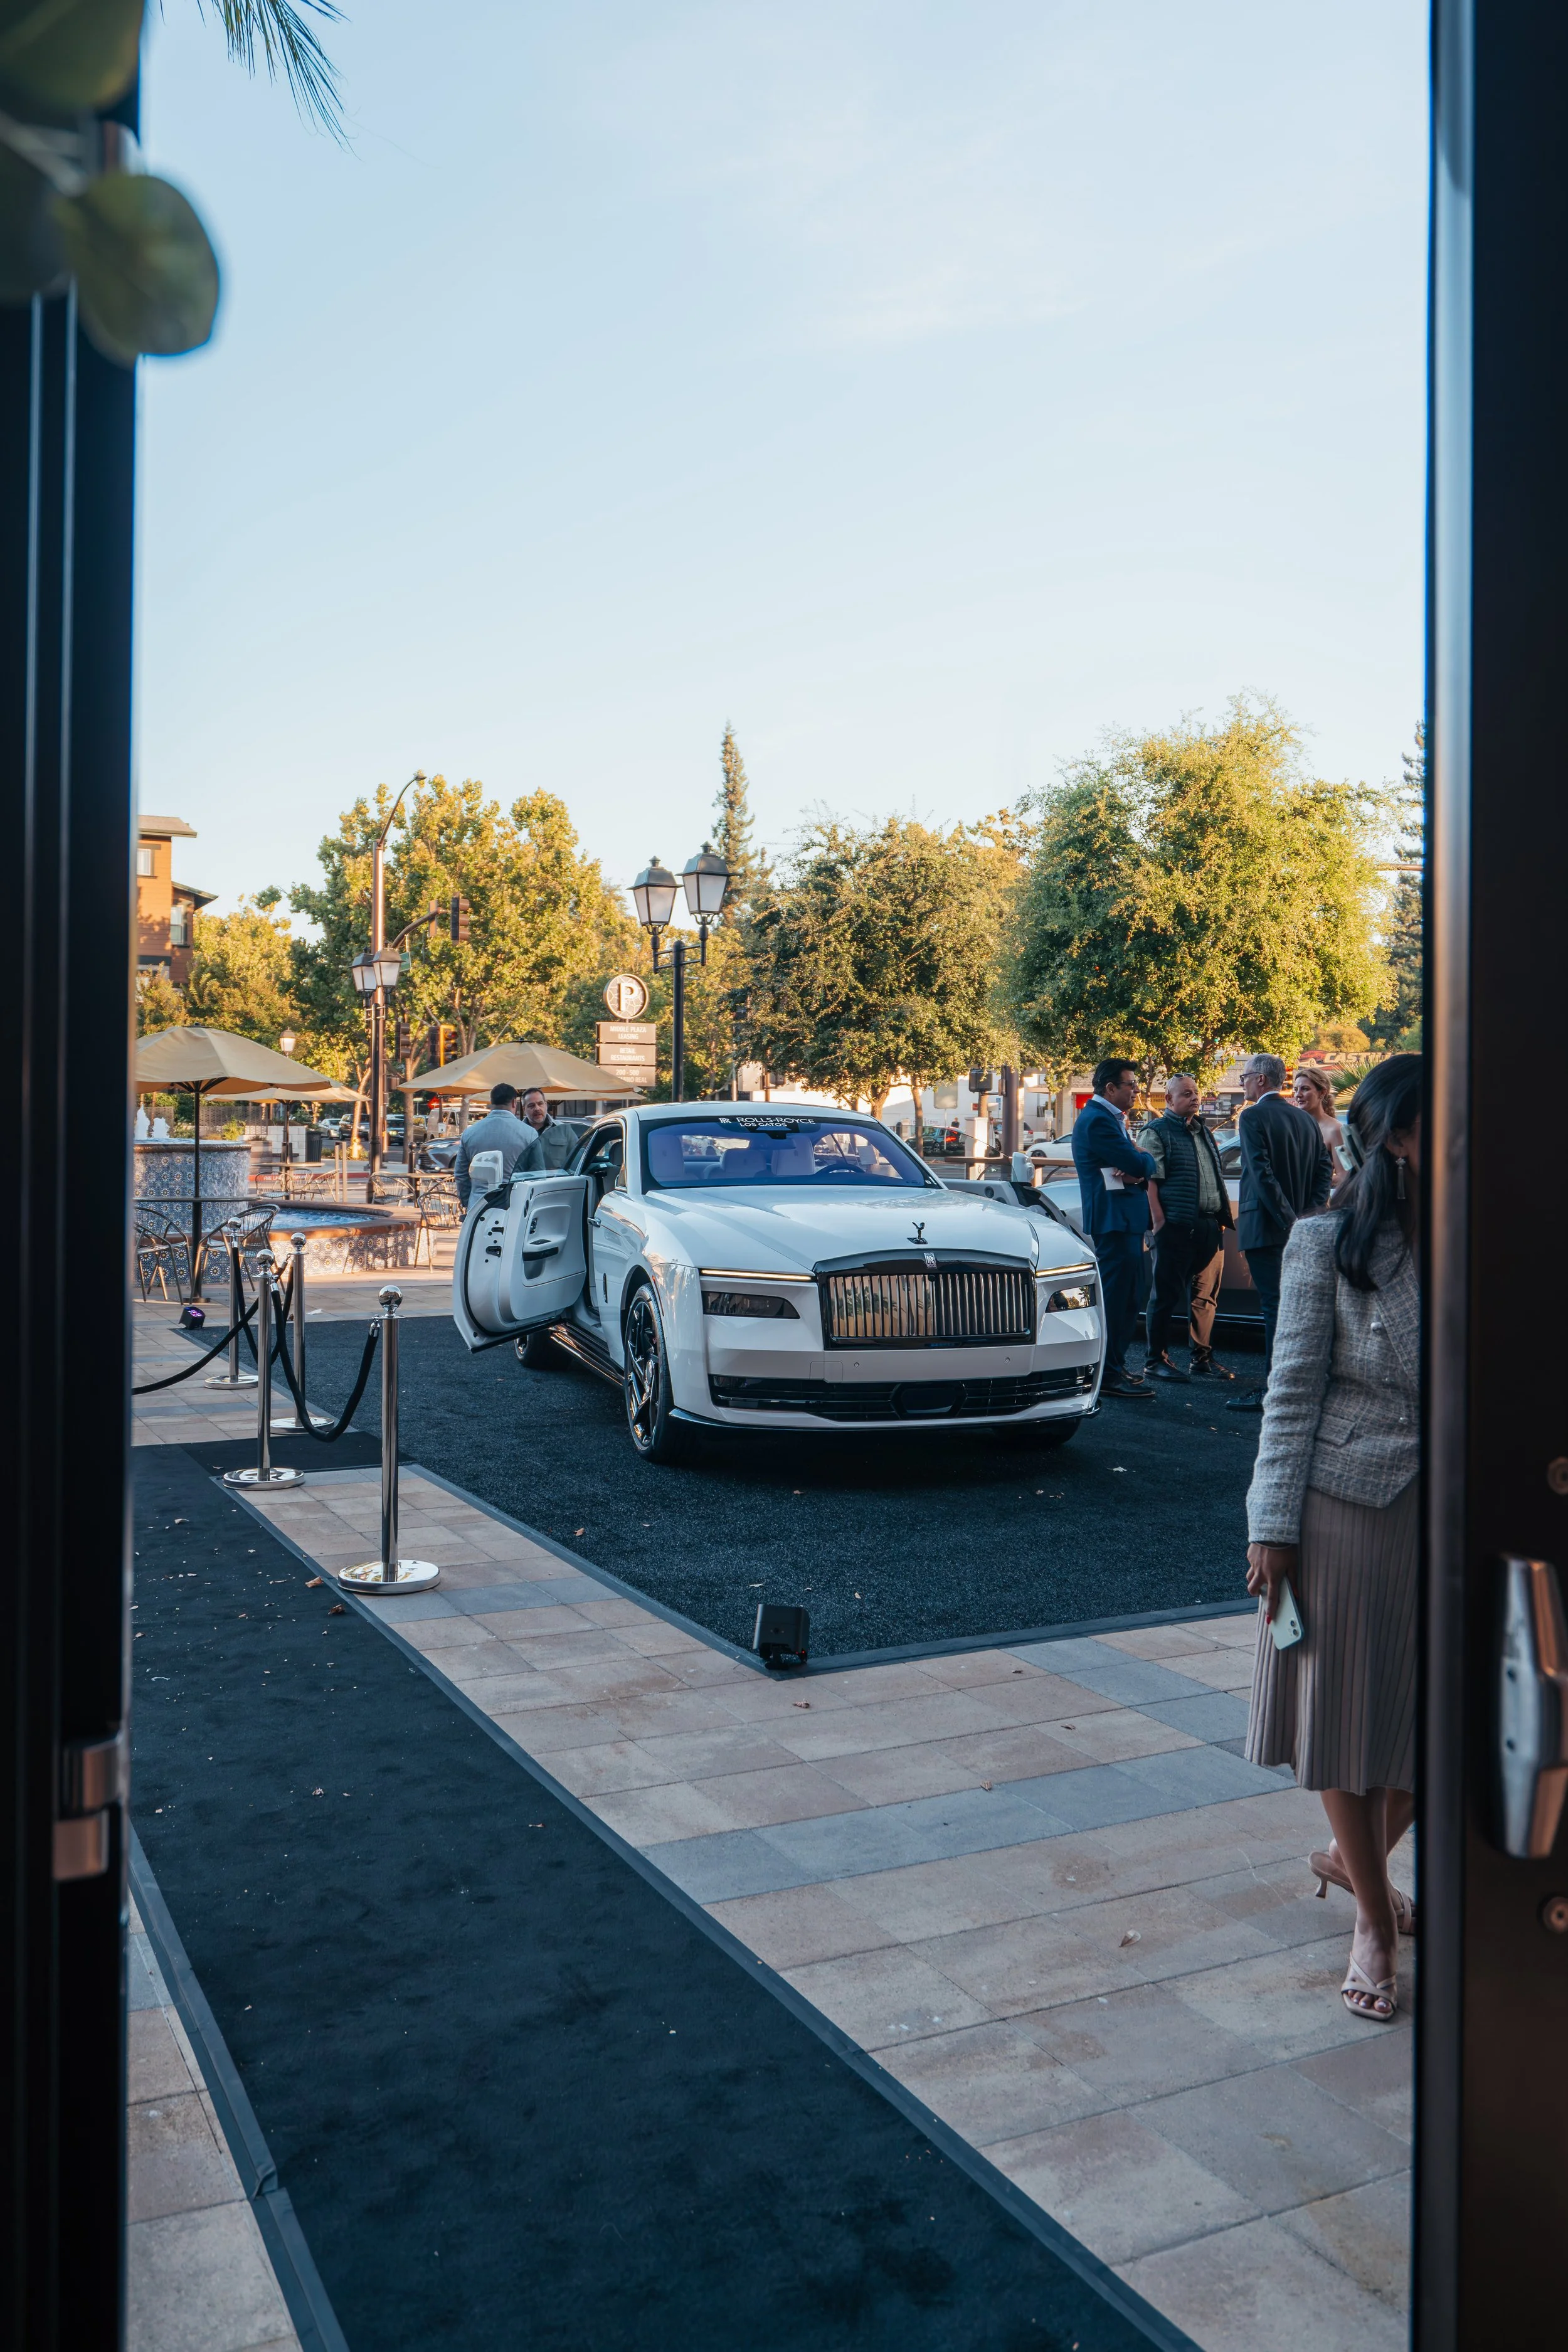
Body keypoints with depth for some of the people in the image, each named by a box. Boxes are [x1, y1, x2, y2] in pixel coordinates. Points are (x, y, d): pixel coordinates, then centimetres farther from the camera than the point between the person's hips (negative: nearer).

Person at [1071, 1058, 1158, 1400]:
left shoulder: (1111, 1118, 20)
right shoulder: (1097, 1120, -14)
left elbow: (1138, 1167, 16)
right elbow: (1137, 1163, -20)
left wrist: (1138, 1172, -7)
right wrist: (1146, 1161, 3)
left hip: (1124, 1219, 11)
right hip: (1113, 1219, -11)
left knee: (1125, 1296, 16)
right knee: (1115, 1296, -10)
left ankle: (1115, 1366, 24)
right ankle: (1109, 1375, -7)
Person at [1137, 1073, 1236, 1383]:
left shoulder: (1203, 1131, 20)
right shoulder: (1156, 1133, -1)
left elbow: (1218, 1177, 21)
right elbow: (1149, 1180, -9)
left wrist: (1223, 1217, 7)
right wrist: (1159, 1221, -16)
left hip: (1211, 1227, 7)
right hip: (1177, 1227, -7)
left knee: (1205, 1296, 8)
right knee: (1167, 1296, -2)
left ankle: (1202, 1359, 15)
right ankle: (1157, 1360, 4)